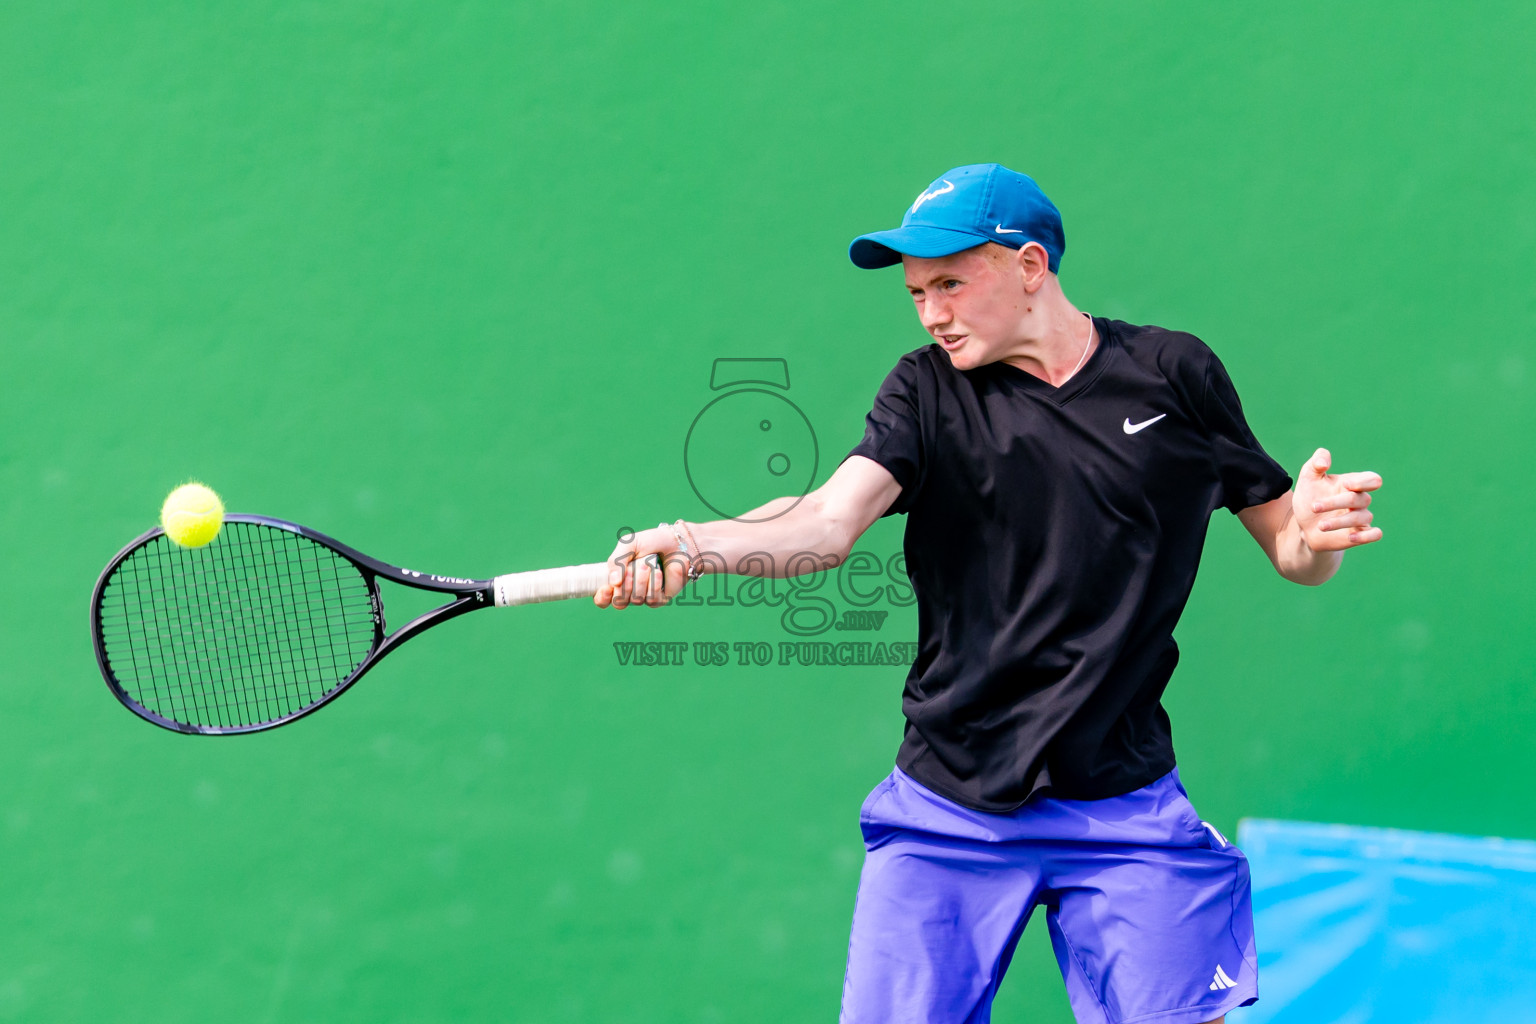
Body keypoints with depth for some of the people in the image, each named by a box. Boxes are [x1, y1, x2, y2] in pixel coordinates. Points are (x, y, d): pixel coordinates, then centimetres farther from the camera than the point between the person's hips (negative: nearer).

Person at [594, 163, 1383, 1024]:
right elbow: (831, 519, -16)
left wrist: (1316, 535, -17)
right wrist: (693, 546, -34)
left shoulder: (1174, 375, 2)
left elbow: (1289, 548, 7)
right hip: (947, 813, 1)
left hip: (1126, 811, 0)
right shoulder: (928, 390, 1)